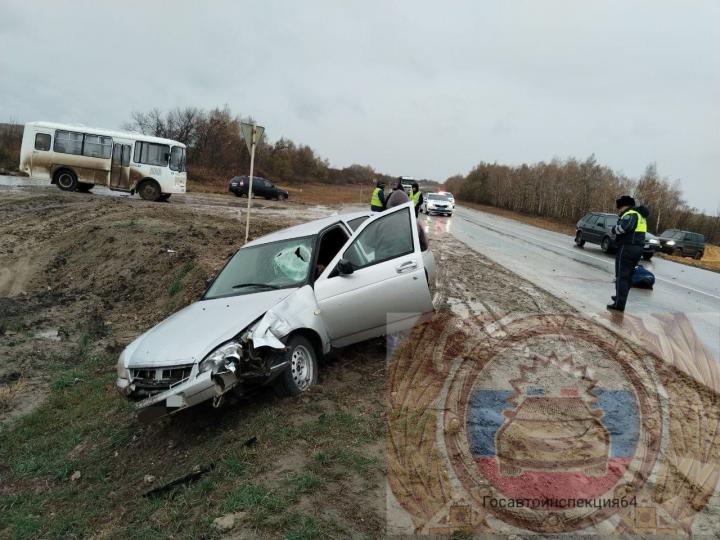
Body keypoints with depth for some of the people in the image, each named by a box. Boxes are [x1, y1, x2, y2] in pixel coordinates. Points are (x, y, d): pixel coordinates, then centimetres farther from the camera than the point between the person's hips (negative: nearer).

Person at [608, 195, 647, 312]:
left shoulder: (630, 214, -13)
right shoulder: (639, 215, 20)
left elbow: (623, 227, -31)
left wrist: (614, 229, -12)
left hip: (627, 248, -10)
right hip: (637, 248, 10)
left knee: (621, 276, -6)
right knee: (628, 276, 19)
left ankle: (619, 304, -7)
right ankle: (620, 297, 31)